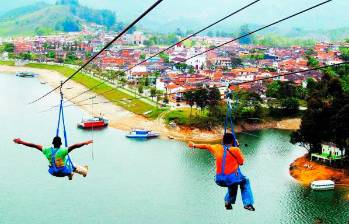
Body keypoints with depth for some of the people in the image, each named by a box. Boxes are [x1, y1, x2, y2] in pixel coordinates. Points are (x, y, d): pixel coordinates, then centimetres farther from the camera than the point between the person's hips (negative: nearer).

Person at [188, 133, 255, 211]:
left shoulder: (217, 148, 6)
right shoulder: (235, 150, -5)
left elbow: (205, 146, 21)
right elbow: (241, 162, 7)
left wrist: (194, 145, 38)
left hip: (220, 180, 5)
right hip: (232, 177, -5)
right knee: (245, 182, 26)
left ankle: (228, 201, 26)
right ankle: (247, 203, 14)